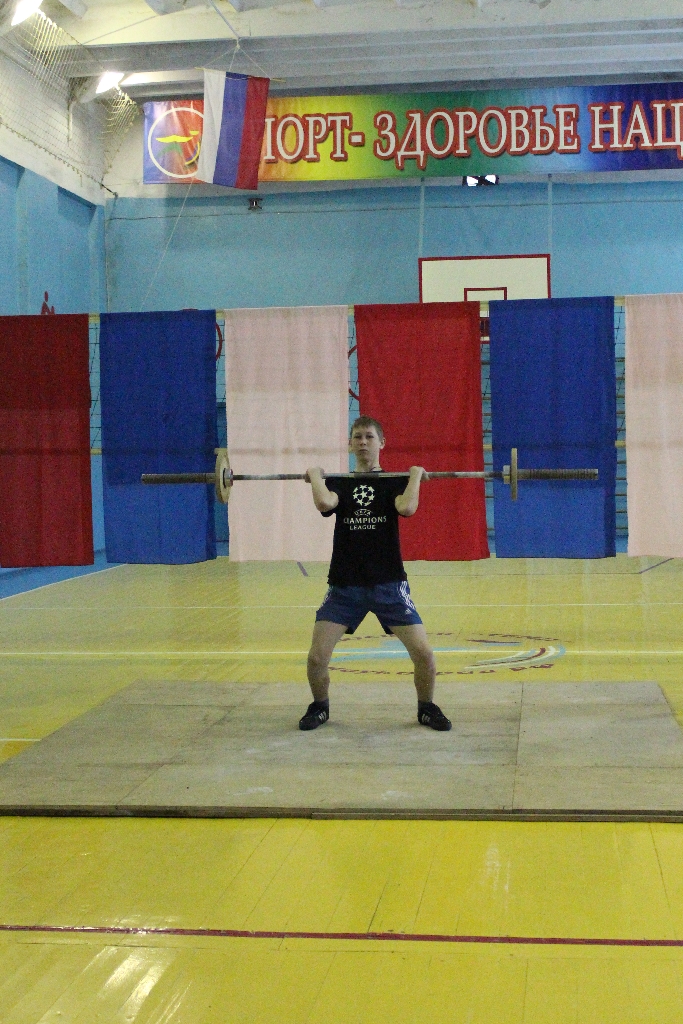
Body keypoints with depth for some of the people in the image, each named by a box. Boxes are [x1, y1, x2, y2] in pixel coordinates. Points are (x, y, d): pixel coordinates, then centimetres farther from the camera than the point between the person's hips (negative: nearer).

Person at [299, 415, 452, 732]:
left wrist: (416, 475, -8)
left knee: (423, 653, -9)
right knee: (316, 657, -9)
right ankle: (319, 706, 20)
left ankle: (427, 708, 18)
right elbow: (324, 504, -18)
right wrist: (315, 477, -3)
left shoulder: (394, 482, 5)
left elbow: (407, 507, -19)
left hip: (388, 584, -1)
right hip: (344, 586, 1)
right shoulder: (338, 482, 7)